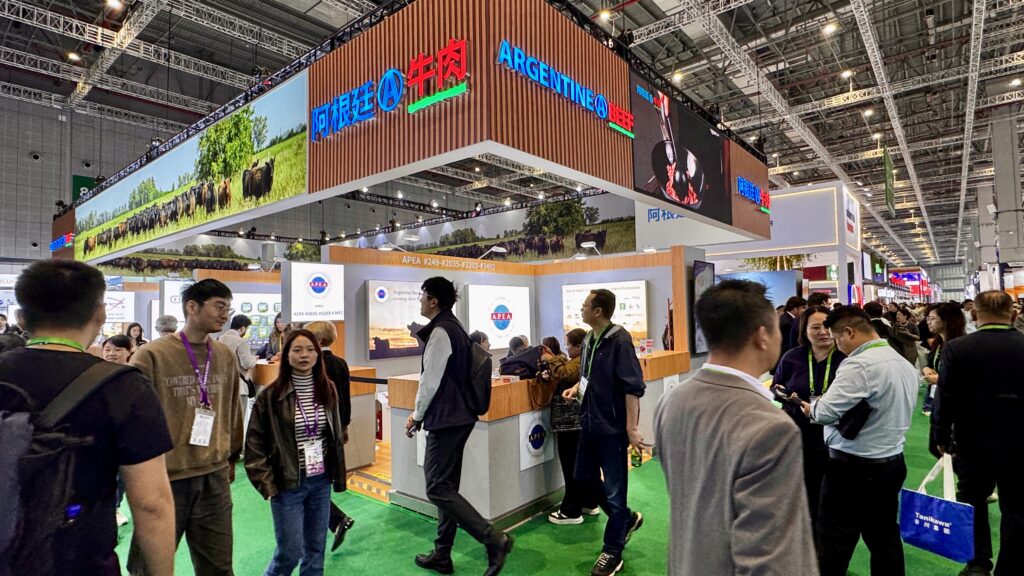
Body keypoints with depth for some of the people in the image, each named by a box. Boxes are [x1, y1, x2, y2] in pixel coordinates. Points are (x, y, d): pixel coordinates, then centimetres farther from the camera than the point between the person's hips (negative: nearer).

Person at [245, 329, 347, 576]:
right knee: (291, 551, 5)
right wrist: (266, 484, -10)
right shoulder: (271, 396, -11)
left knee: (316, 548, 14)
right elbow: (255, 445, -7)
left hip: (321, 481, 4)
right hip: (288, 484, -4)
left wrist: (337, 475, 8)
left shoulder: (327, 390, 1)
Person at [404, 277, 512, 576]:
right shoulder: (455, 327, 14)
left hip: (445, 419, -10)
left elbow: (431, 380, -19)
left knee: (438, 489, -5)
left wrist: (417, 415, -4)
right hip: (457, 417, 10)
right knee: (446, 487, 15)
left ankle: (494, 539, -4)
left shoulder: (440, 331, -17)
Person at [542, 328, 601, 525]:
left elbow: (563, 375, -26)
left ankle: (571, 512, 5)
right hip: (582, 420, 11)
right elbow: (566, 367, 17)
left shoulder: (580, 362, -18)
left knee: (572, 466, -3)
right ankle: (590, 503, 29)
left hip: (572, 421, -11)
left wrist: (551, 360, -12)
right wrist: (554, 357, 6)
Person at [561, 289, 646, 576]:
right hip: (590, 423, 8)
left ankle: (612, 552, 24)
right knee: (584, 479, 17)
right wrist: (576, 387, 2)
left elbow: (633, 387, -20)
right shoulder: (589, 339, 6)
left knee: (613, 491, 6)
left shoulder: (620, 340, -18)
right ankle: (628, 519, 39)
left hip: (613, 426, -8)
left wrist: (632, 428, -21)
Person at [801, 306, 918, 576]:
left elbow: (826, 411, -25)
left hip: (853, 466, -9)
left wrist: (810, 408, -4)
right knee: (885, 538, 20)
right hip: (892, 462, 9)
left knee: (832, 546, 2)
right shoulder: (905, 364, 10)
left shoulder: (859, 365, -21)